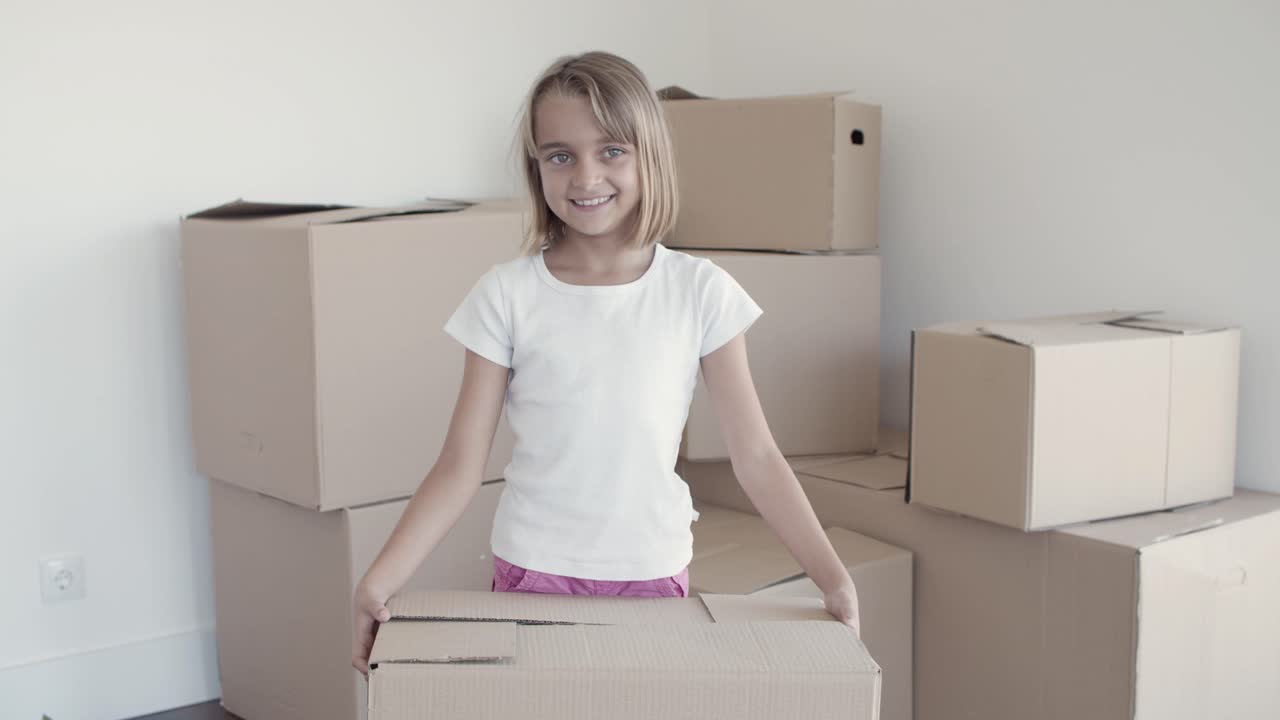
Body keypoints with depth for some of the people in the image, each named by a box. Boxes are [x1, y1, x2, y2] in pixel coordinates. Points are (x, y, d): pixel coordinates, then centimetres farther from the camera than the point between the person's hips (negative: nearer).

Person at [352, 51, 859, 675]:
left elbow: (755, 457, -4)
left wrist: (834, 580, -11)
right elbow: (460, 467, -5)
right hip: (532, 573, 0)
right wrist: (379, 582, -16)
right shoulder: (508, 295, -6)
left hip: (654, 575, 0)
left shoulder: (700, 292, -5)